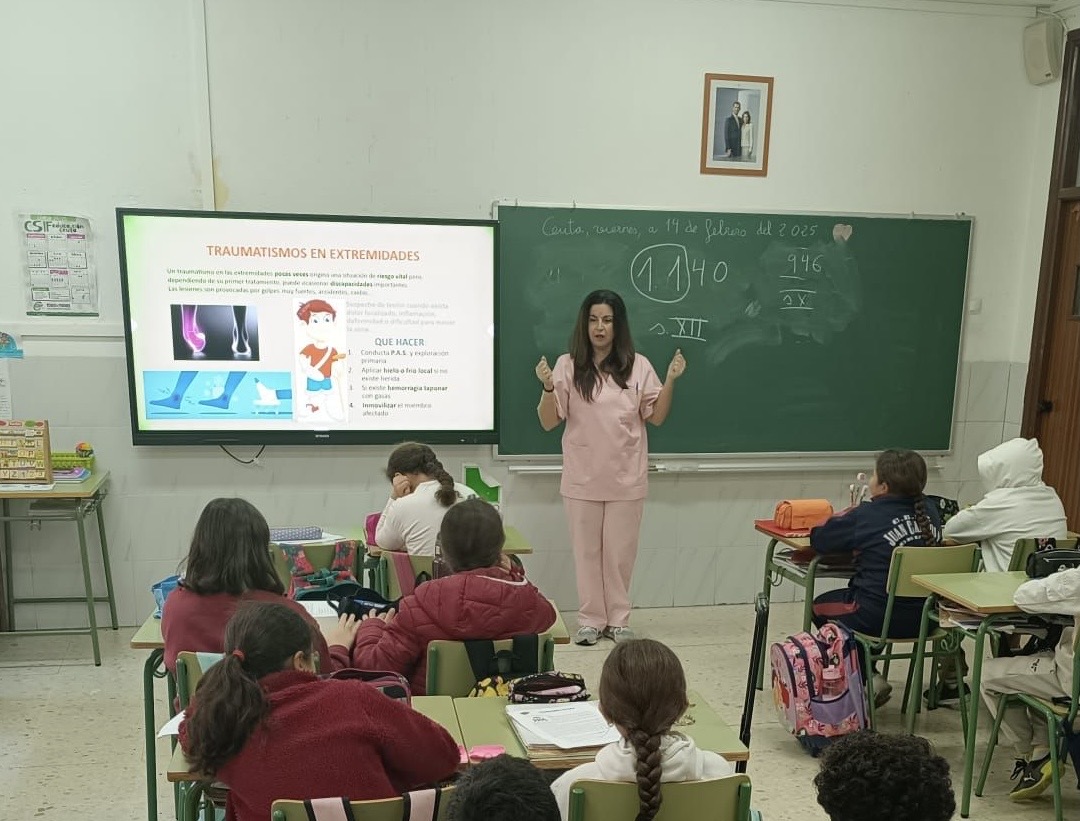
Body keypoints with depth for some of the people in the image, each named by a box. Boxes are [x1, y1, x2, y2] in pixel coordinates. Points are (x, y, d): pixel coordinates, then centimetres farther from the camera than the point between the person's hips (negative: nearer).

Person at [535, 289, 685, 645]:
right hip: (582, 478, 0)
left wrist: (671, 381, -10)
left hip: (626, 478, 1)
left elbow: (656, 417, 4)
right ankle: (590, 619, 23)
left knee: (620, 551, 10)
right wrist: (548, 387, -21)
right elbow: (548, 423, -4)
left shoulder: (638, 366, 0)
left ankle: (618, 619, 24)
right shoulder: (568, 366, -4)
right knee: (587, 550, 9)